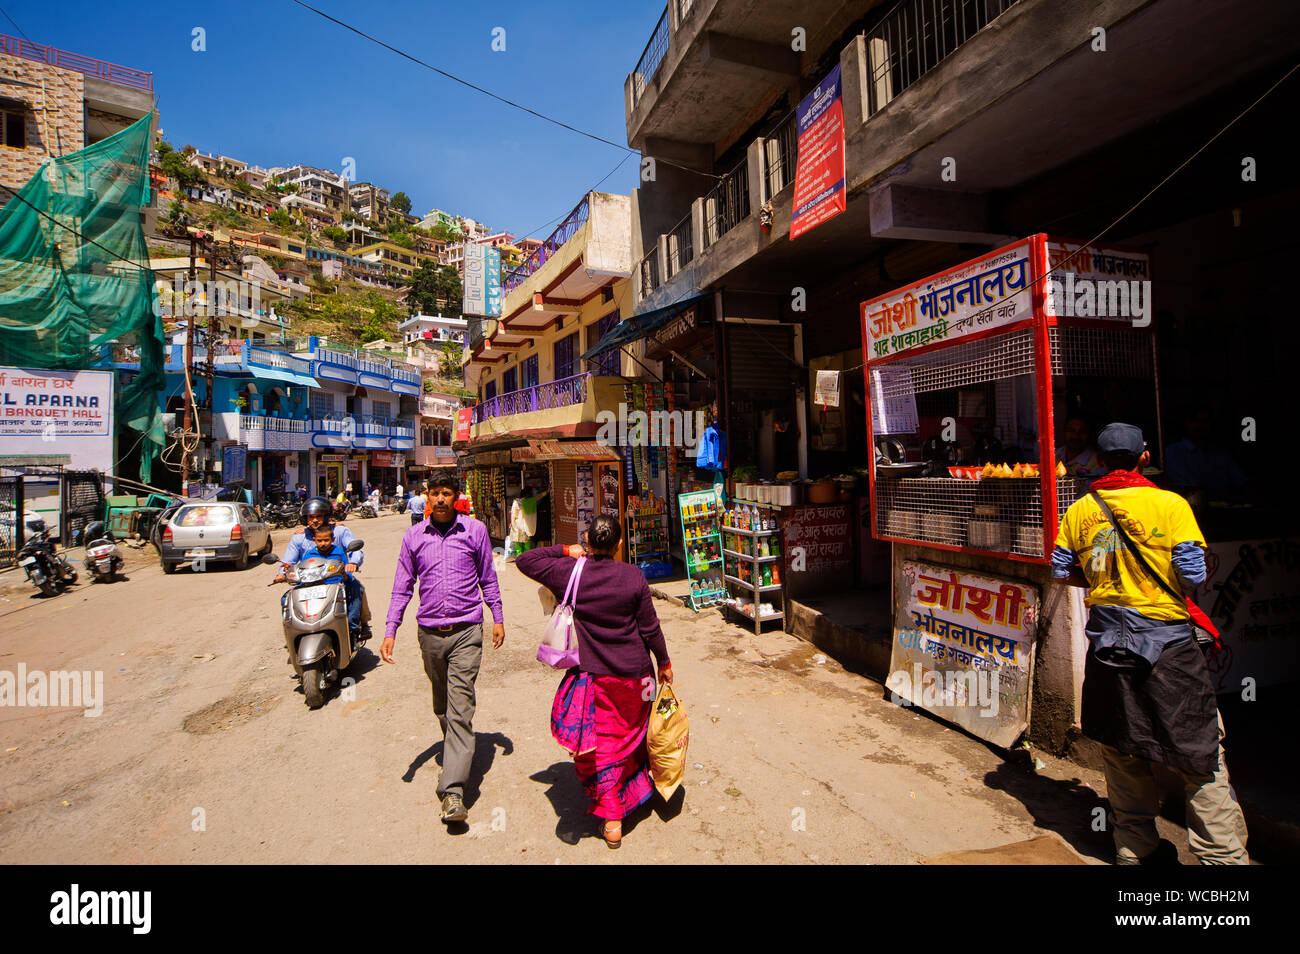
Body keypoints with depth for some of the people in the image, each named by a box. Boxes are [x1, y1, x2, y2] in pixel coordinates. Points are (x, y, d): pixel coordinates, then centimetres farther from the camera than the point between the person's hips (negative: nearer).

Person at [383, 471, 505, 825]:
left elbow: (488, 578, 8)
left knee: (460, 709, -8)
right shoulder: (414, 536, 4)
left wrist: (498, 618, 9)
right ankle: (455, 755, 43)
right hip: (430, 633, 3)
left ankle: (453, 790, -6)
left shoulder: (475, 530, -1)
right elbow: (402, 586, 8)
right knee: (441, 706, 19)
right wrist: (390, 631, 1)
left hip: (466, 632, -3)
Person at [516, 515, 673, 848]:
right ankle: (638, 792, 44)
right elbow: (650, 627, -5)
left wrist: (565, 551, 4)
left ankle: (611, 817, 16)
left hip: (591, 673, -1)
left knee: (595, 745, 13)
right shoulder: (633, 576, -12)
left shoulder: (568, 571, -12)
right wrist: (664, 663, 9)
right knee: (629, 735, 22)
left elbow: (524, 560, 2)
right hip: (633, 671, 1)